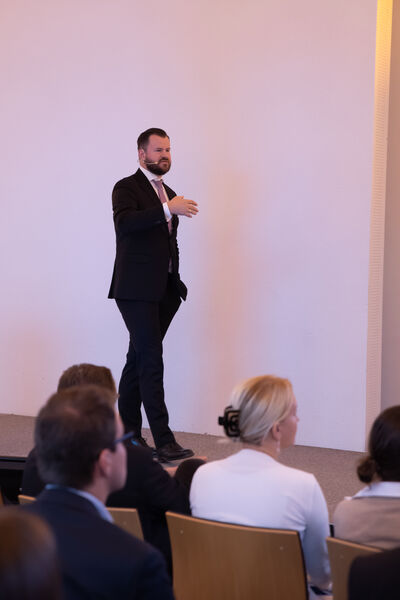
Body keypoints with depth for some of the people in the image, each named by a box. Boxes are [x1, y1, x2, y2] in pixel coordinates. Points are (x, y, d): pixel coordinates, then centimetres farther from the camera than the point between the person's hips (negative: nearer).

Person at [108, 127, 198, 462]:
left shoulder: (168, 193, 19)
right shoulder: (127, 188, -4)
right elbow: (124, 222, -24)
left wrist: (176, 282, 18)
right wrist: (168, 210, -31)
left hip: (164, 291, 8)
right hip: (137, 289, -7)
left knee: (139, 359, 12)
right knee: (151, 360, -12)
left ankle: (128, 431, 19)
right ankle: (163, 441, -13)